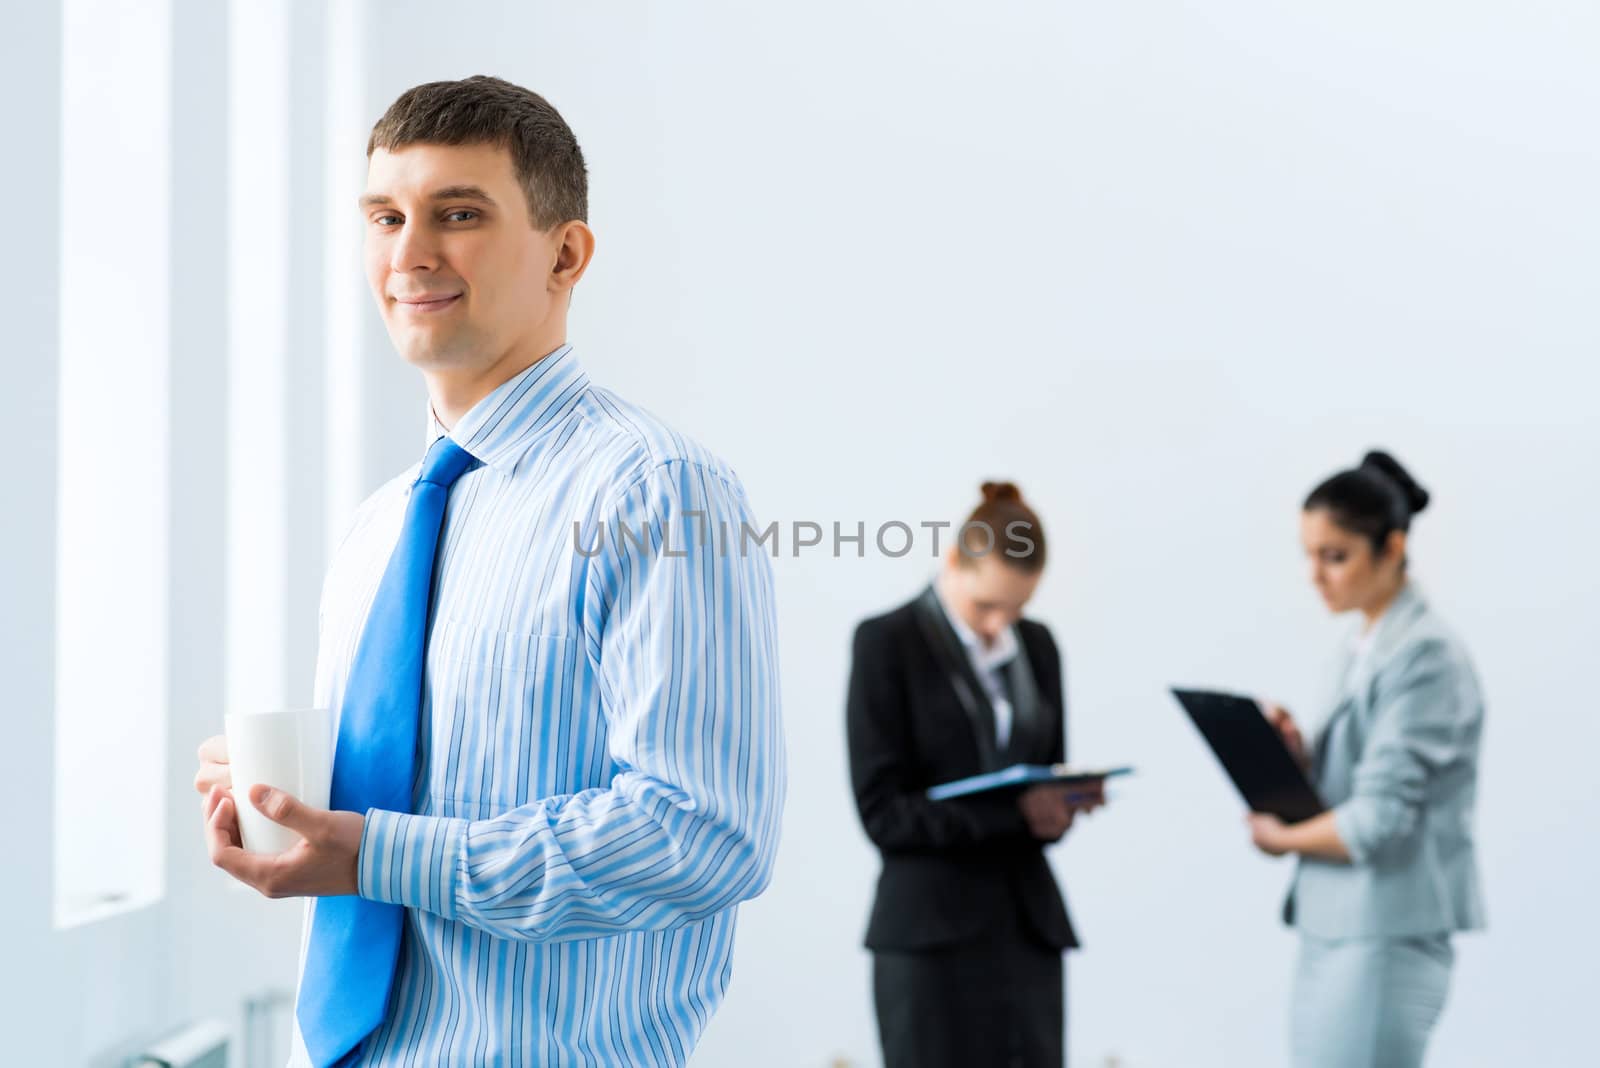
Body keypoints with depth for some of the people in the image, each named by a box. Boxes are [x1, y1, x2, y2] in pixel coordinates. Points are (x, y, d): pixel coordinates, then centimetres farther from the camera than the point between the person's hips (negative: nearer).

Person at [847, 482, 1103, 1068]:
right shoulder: (886, 643, -6)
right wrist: (1014, 811, -20)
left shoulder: (1038, 645, 12)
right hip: (931, 932, -5)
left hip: (1028, 925, 6)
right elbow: (883, 812, -12)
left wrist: (1066, 803, -7)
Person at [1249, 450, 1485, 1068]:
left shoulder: (1426, 656, -14)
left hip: (1387, 942, -9)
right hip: (1332, 934, 9)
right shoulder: (1363, 651, 13)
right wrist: (1298, 756, -2)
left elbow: (1379, 819, -18)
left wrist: (1283, 838, -2)